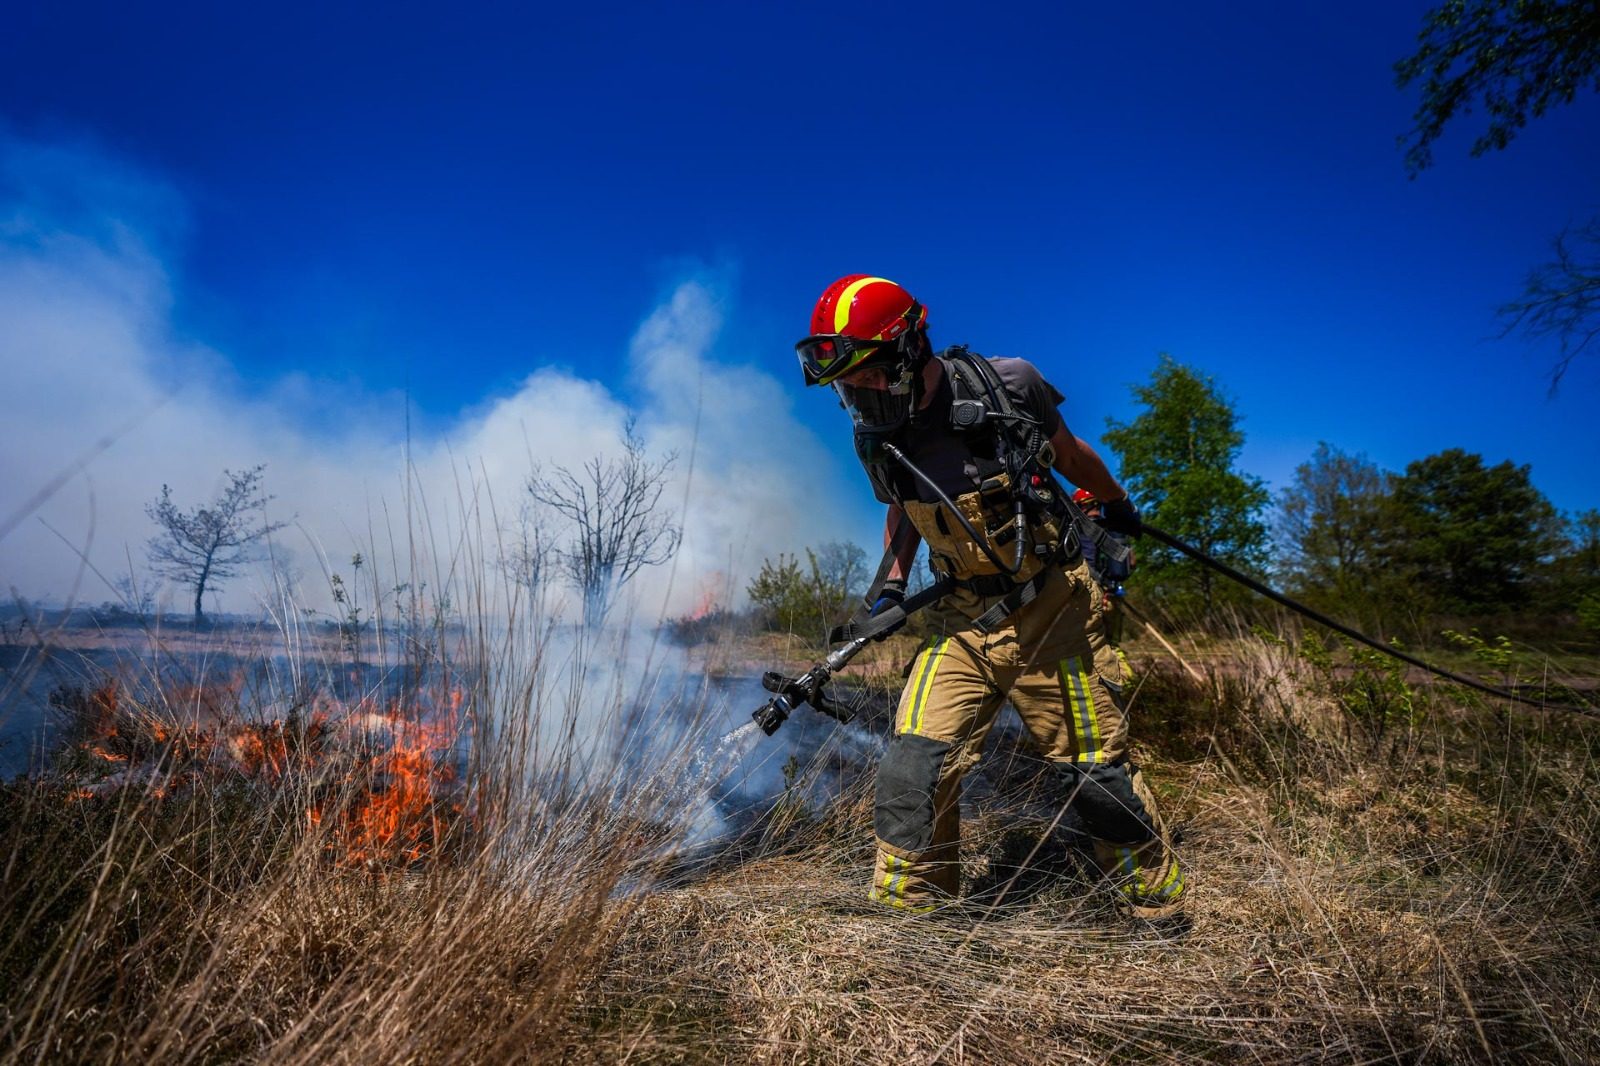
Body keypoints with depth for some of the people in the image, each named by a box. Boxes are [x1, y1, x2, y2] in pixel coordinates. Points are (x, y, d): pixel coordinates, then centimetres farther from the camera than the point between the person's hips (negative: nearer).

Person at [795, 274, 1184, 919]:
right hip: (963, 626, 3)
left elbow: (1070, 456, 5)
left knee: (1096, 776, 6)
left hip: (1052, 616, -3)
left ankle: (1161, 913, 30)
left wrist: (1118, 504, 22)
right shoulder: (877, 437, -3)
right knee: (912, 775, -8)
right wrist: (891, 583, 5)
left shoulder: (1007, 387, -15)